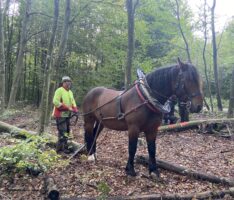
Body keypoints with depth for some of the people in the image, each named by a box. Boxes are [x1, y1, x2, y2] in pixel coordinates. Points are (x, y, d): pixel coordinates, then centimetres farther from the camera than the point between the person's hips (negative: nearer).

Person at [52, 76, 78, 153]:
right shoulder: (59, 90, -9)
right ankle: (64, 148, -3)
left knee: (66, 131, 12)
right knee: (63, 131, -10)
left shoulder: (70, 92, 16)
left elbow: (73, 102, 15)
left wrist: (75, 110, -6)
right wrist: (67, 108, -20)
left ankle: (59, 147, 23)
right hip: (60, 115, -9)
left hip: (67, 115, 9)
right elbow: (55, 102, -19)